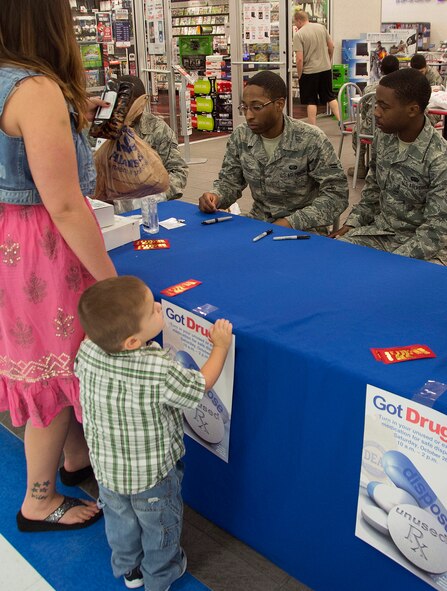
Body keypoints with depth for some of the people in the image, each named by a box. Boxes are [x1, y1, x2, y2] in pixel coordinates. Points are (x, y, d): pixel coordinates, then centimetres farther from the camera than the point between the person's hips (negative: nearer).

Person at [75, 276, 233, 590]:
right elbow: (201, 386, -19)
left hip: (106, 467, 5)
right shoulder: (161, 371, -37)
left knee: (120, 520, 30)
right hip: (152, 474, -4)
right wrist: (221, 346, -6)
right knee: (160, 526, 24)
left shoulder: (88, 349, -23)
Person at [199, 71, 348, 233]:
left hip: (304, 229, -5)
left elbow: (336, 193, -15)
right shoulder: (240, 137, -1)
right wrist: (216, 197, -14)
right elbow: (229, 180, 10)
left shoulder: (311, 140, -15)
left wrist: (291, 223, -24)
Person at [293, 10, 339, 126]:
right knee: (330, 97, 16)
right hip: (326, 68, 5)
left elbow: (299, 59, -18)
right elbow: (331, 46, 10)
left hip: (309, 71, -5)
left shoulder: (298, 35, -14)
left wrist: (299, 76, -6)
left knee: (311, 101, 5)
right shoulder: (321, 27, 3)